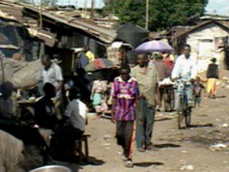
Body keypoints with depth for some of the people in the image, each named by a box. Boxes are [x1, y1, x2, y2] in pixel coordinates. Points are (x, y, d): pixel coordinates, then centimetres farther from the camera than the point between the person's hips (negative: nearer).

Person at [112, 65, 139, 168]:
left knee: (129, 136, -3)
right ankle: (125, 151, 31)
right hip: (119, 113, 2)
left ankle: (128, 158, 8)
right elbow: (114, 98, 9)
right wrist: (113, 113, 6)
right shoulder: (116, 81, 5)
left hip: (130, 113, -2)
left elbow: (136, 99, 2)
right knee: (119, 134, 3)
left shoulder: (133, 82, 0)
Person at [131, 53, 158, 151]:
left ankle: (148, 143, 17)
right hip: (140, 99, -3)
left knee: (150, 121, 7)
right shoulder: (135, 70, 2)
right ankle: (140, 144, -2)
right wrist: (139, 93, -16)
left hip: (151, 99, 3)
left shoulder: (153, 69, 11)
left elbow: (156, 83, 15)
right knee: (140, 121, -5)